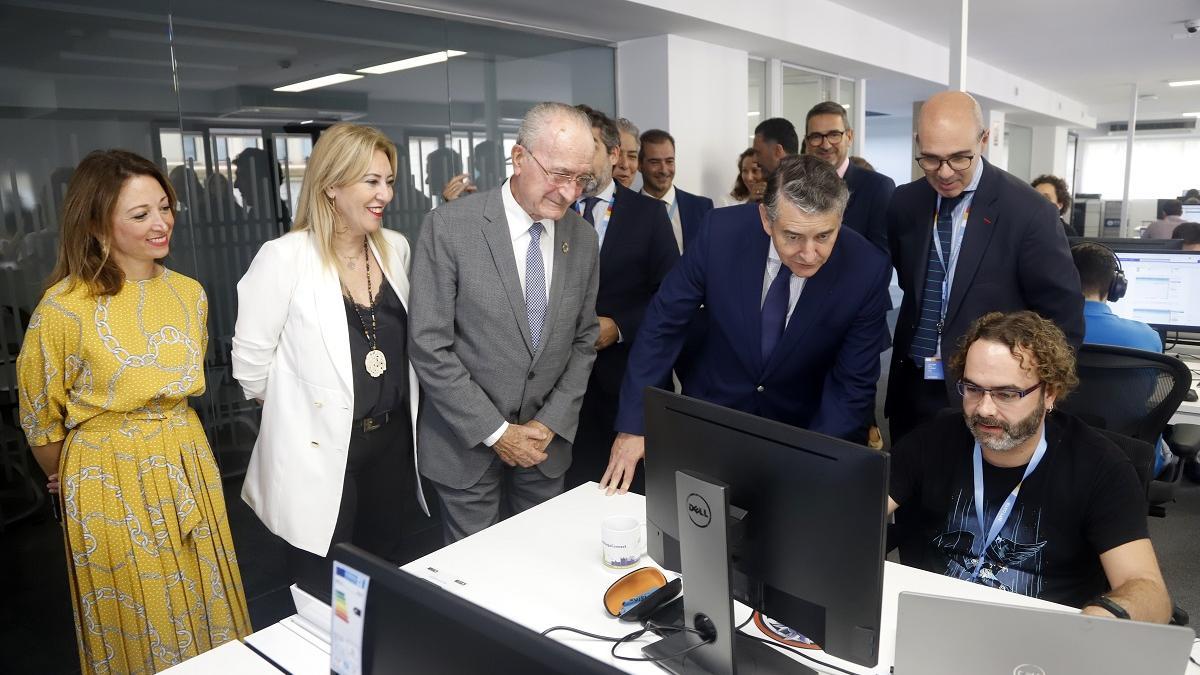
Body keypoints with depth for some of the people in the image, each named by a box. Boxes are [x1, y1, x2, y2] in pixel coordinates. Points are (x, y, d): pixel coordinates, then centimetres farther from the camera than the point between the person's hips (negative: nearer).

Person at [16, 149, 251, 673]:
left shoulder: (189, 293, -1)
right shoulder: (66, 307, -16)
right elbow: (39, 417, -1)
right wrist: (72, 477, 12)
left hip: (188, 466, 4)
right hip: (110, 480, -4)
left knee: (202, 609, 18)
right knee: (136, 624, 14)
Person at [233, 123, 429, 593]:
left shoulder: (395, 248, 3)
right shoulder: (285, 257, -14)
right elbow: (250, 361, -8)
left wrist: (396, 411, 12)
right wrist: (294, 411, 3)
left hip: (392, 443, 5)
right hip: (320, 452, -5)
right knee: (323, 599, 12)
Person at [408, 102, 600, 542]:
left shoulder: (581, 236, 0)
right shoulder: (449, 226, -15)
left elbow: (584, 340, 6)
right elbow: (429, 347, -15)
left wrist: (551, 423, -4)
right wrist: (495, 432, -14)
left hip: (546, 439, 4)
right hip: (468, 442, -3)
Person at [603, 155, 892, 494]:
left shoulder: (868, 270, -22)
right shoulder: (721, 232, -22)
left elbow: (853, 385, -12)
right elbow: (663, 324, -12)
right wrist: (632, 426, -12)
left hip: (805, 429, 0)